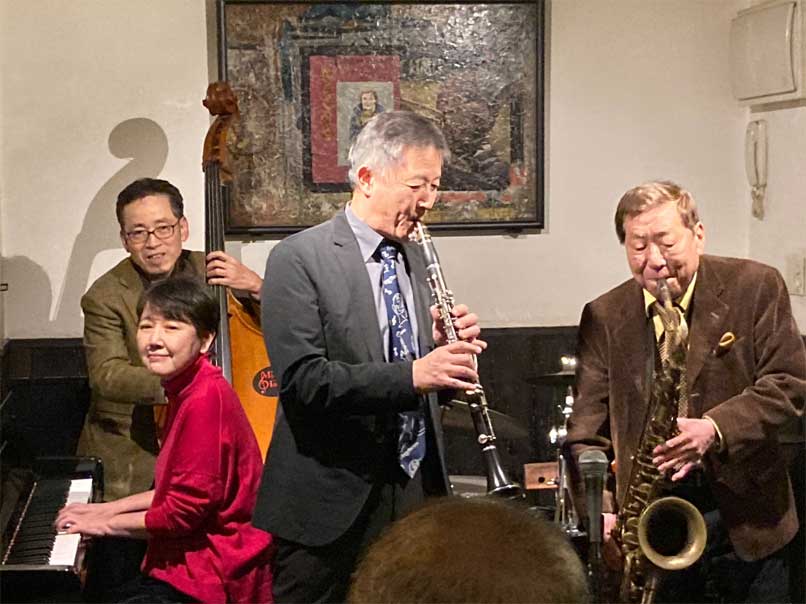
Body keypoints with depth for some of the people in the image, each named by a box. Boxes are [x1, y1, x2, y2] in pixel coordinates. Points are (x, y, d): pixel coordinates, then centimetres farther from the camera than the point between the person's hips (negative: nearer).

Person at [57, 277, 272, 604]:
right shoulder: (186, 391, 10)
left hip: (213, 576, -10)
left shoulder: (205, 398, -22)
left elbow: (186, 509, -21)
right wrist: (110, 508, 13)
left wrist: (107, 523, -8)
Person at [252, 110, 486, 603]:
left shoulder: (417, 259, 13)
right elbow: (301, 378, -20)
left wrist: (448, 347, -5)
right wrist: (412, 374, -28)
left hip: (416, 491, 6)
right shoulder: (299, 259, -9)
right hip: (331, 502, -6)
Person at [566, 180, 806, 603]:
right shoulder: (604, 318, 1)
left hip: (749, 524, -1)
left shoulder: (756, 287, -4)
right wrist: (599, 512, -17)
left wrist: (717, 428, -25)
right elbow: (587, 430, -1)